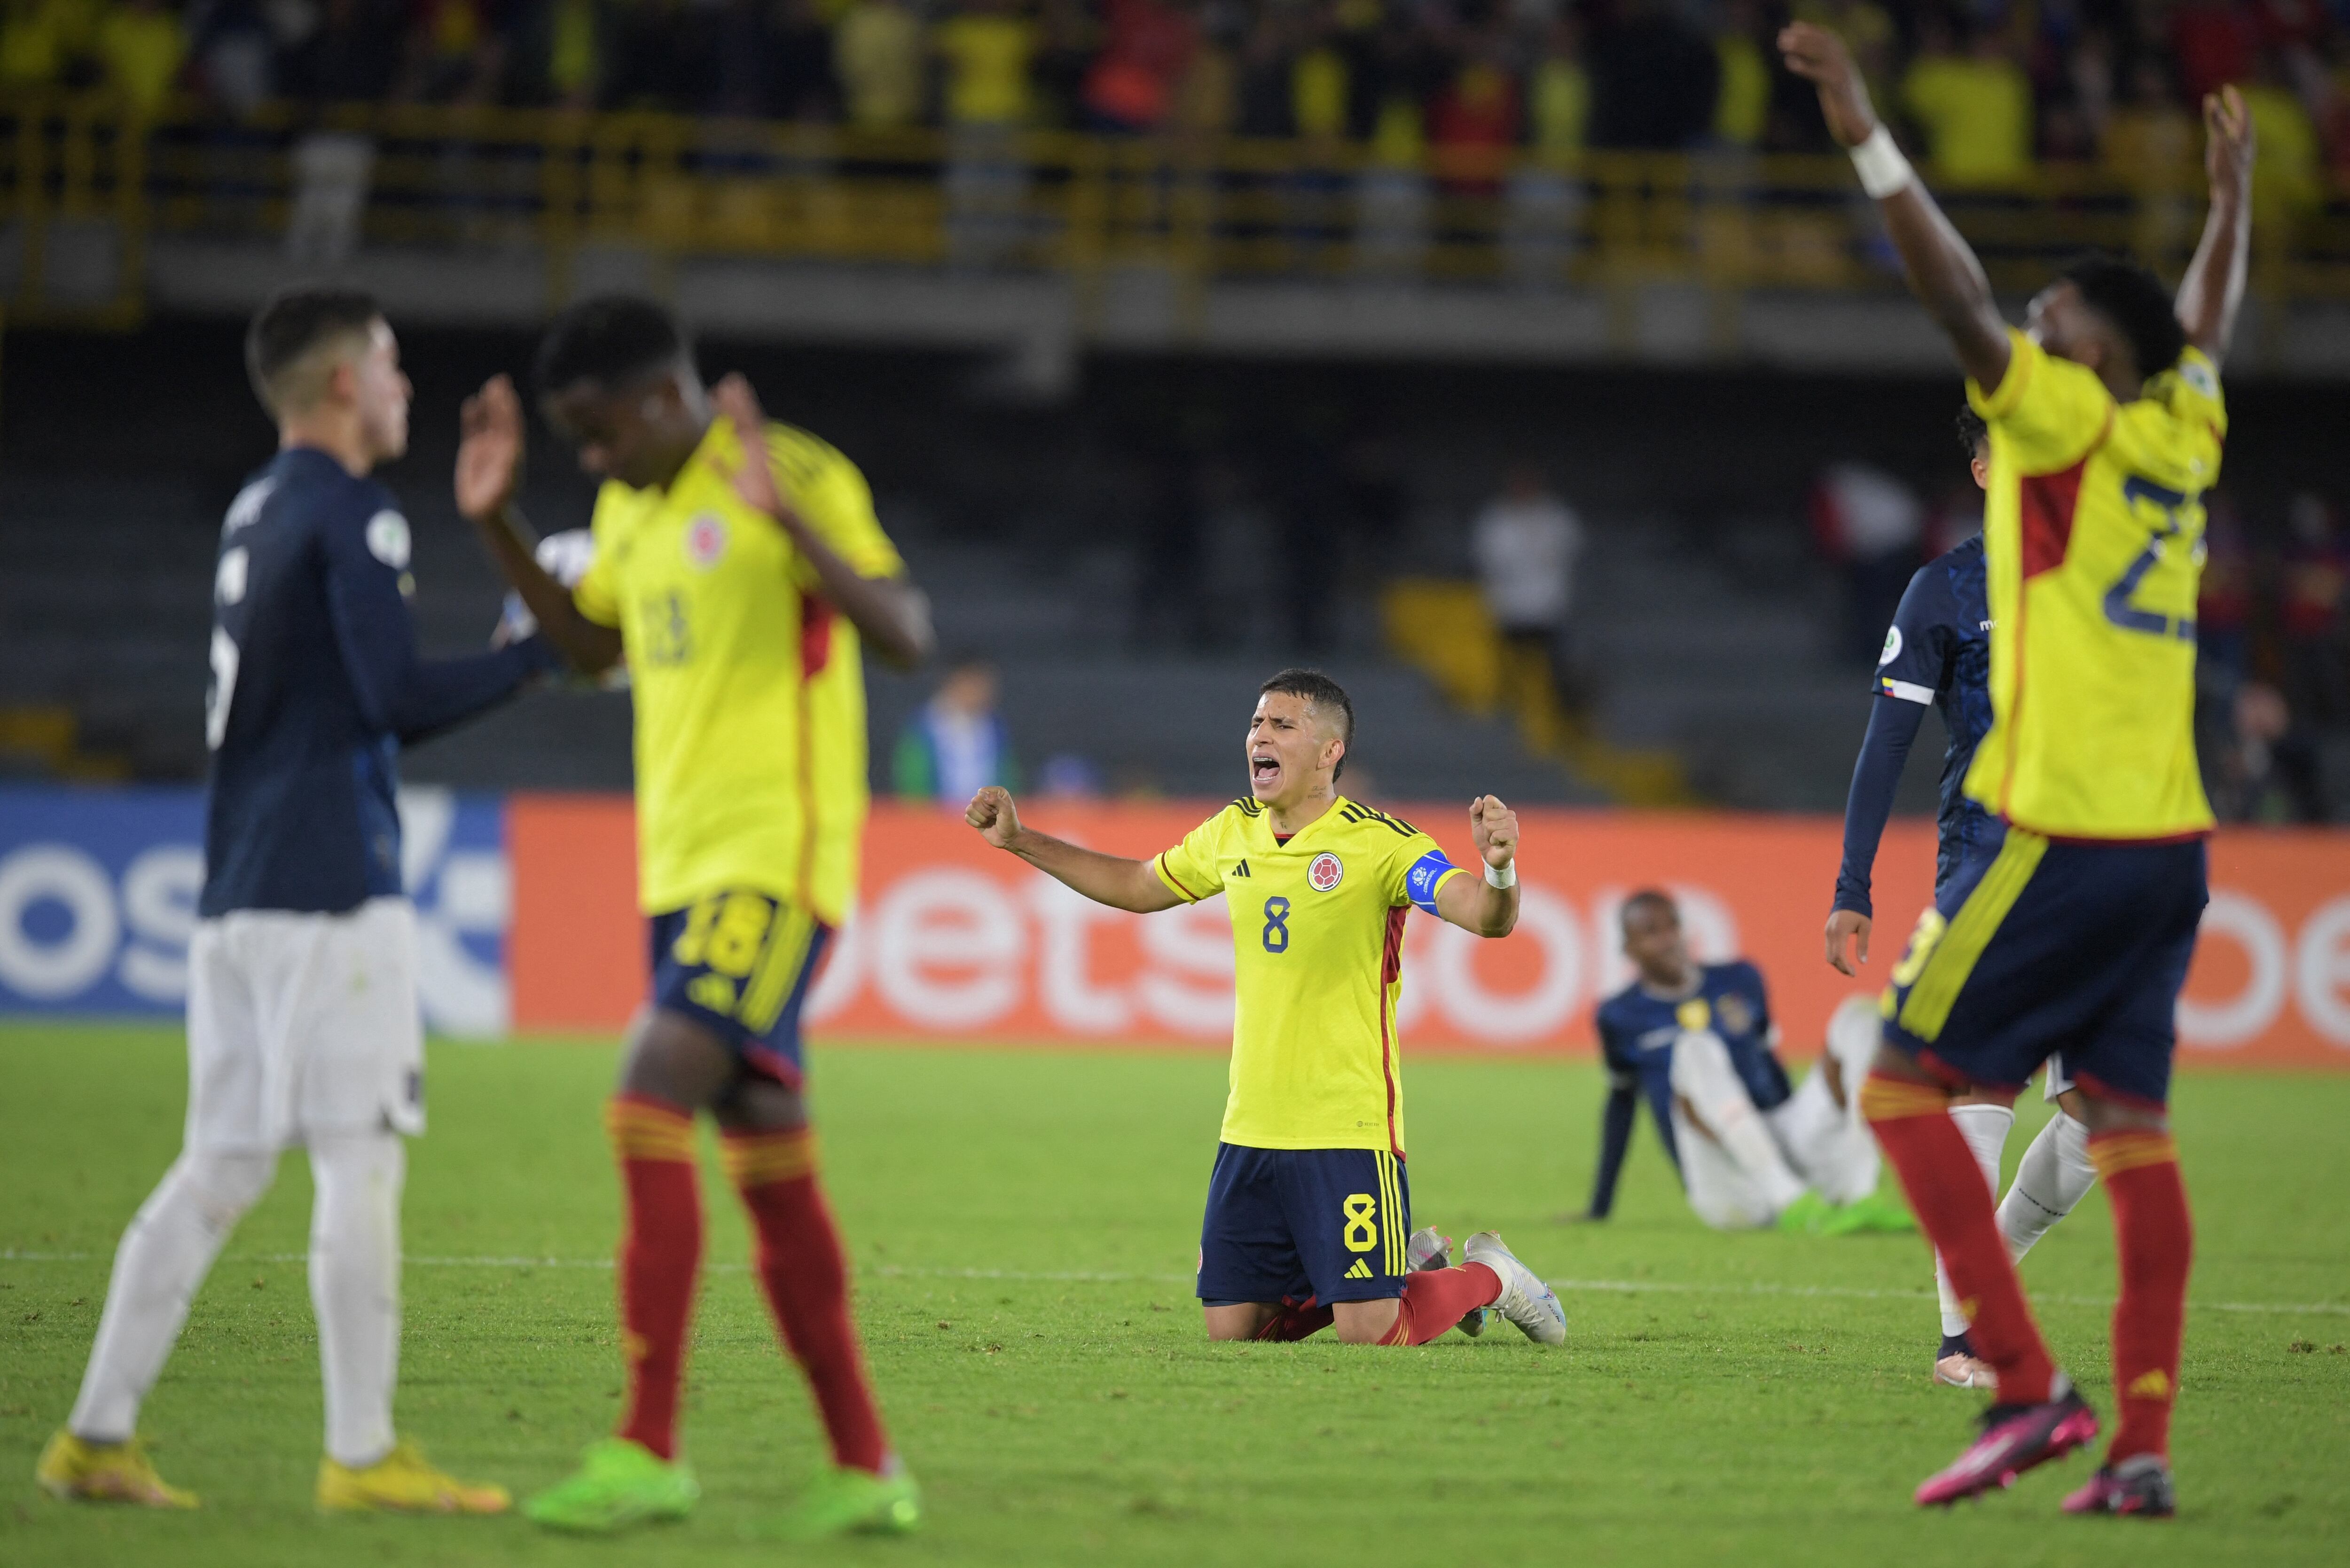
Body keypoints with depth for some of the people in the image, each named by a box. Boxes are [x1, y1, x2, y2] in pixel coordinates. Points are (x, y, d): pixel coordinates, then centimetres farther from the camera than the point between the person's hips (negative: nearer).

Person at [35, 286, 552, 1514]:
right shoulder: (351, 515, -8)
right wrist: (544, 652, -8)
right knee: (360, 1161, -6)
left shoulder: (255, 512, 18)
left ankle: (97, 1437, 8)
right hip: (331, 892, -9)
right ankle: (361, 1456, -6)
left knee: (221, 1167, 10)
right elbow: (398, 693, -18)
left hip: (235, 892, 9)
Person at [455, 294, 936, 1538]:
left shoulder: (798, 479, -10)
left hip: (774, 862, -9)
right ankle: (865, 1467, 12)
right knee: (771, 1170, 8)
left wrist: (790, 522, -33)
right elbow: (586, 646, 32)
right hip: (686, 871, 9)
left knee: (649, 1115, -18)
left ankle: (646, 1453, -18)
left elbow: (904, 632, -20)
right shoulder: (632, 510, 16)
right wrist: (496, 522, 20)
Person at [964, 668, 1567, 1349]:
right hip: (1251, 1132, 6)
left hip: (1347, 1132, -6)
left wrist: (1498, 866, -45)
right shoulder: (1234, 833, 8)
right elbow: (1137, 886, 26)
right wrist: (1020, 841, 22)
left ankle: (1489, 1277, 22)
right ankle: (1411, 1264, 27)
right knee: (1231, 1329, 6)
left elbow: (1487, 916, -23)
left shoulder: (1378, 842, -11)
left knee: (1370, 1334, -11)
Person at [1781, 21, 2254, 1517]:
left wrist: (1870, 142, -17)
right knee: (2132, 1125, 4)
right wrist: (2233, 194, 46)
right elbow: (2207, 329, 32)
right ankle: (2143, 1444, -3)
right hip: (2168, 844, 8)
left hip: (2063, 839, -8)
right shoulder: (2178, 438, 12)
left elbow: (1963, 301, -16)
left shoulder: (2071, 426, -7)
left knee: (1905, 1084, -1)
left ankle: (2030, 1389, -10)